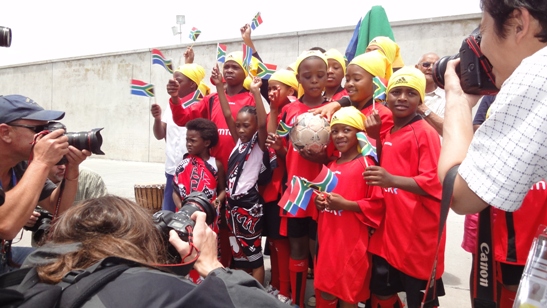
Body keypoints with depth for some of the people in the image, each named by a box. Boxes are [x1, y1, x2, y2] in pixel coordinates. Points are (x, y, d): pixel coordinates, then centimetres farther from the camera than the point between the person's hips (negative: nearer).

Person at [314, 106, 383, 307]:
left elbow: (377, 204, -14)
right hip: (328, 239, 7)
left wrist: (346, 204, -20)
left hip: (352, 241, -7)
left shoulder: (366, 164, -9)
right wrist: (319, 202, 6)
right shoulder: (331, 166, 13)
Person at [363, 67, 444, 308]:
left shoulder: (425, 133, -12)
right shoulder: (388, 134, 12)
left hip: (418, 234, -7)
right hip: (389, 229, 8)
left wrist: (392, 180, -33)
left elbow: (434, 182, -20)